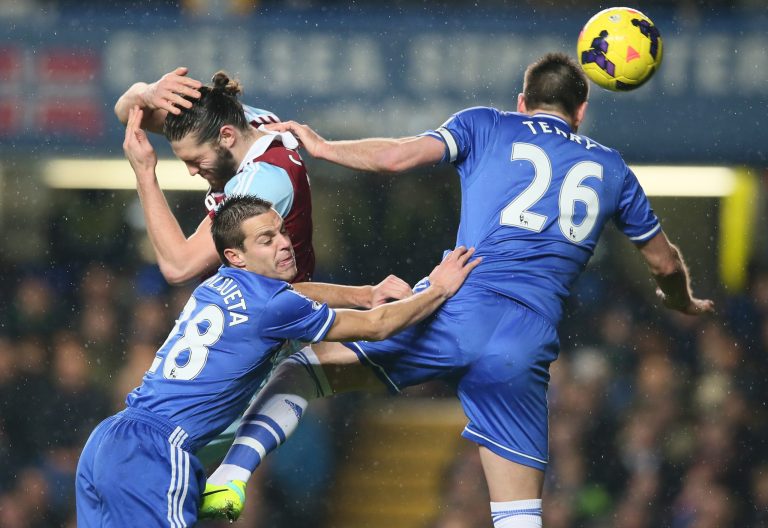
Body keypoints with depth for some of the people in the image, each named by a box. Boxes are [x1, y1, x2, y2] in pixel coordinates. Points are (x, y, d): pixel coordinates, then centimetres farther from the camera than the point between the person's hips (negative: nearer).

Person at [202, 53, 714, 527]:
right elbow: (665, 262, 32)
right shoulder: (609, 167, 24)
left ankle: (230, 477, -13)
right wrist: (683, 302, 55)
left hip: (457, 311, -2)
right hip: (529, 344, 2)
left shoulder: (486, 126, 15)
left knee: (306, 366, 9)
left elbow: (398, 156, 1)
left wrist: (319, 144, 17)